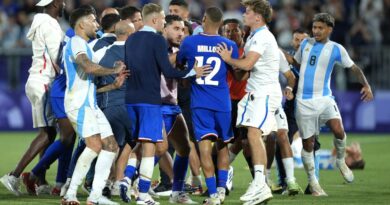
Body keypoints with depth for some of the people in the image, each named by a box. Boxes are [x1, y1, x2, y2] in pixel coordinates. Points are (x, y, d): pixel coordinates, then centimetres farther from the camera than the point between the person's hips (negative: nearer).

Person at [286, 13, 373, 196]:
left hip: (324, 98, -2)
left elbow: (354, 68, 5)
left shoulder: (336, 49, 0)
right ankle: (313, 182, 16)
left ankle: (341, 161, 8)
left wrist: (366, 85, -9)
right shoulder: (305, 44, 8)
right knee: (308, 143, 1)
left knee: (338, 131, -23)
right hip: (304, 101, 2)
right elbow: (296, 62, 25)